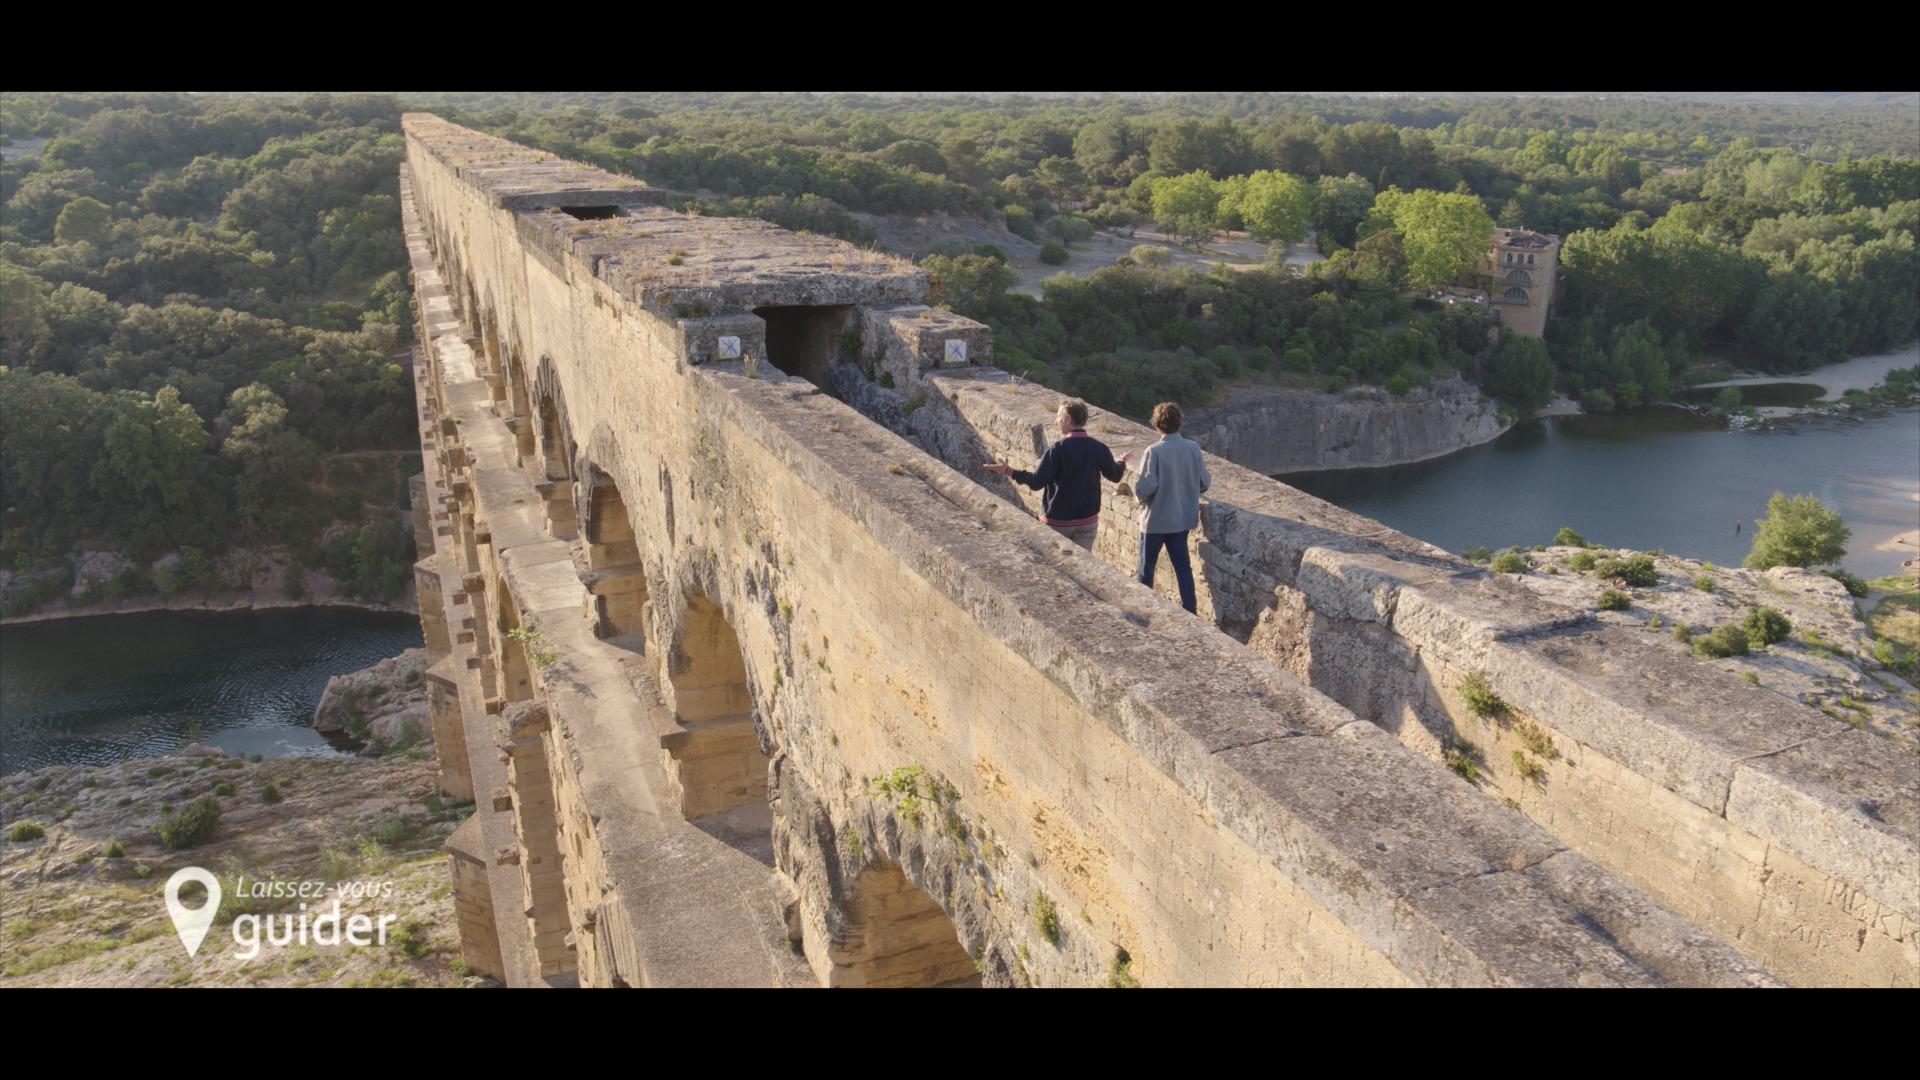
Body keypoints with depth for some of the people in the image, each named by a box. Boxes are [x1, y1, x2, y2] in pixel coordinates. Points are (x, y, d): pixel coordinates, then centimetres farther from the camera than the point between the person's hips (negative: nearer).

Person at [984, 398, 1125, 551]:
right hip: (1088, 520, 3)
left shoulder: (1057, 449, -18)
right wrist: (1122, 463, 31)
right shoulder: (1099, 448, -5)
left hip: (1058, 521, -3)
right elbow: (1115, 475, 9)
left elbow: (1036, 482, -20)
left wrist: (1008, 471, -11)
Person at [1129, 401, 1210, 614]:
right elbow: (1205, 483, -1)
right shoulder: (1193, 448, -7)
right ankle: (1190, 612, 13)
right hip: (1183, 518, 4)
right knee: (1182, 565, 14)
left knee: (1147, 566, 13)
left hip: (1155, 519, -4)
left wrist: (1138, 494, -2)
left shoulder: (1154, 451, -20)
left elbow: (1146, 486, -24)